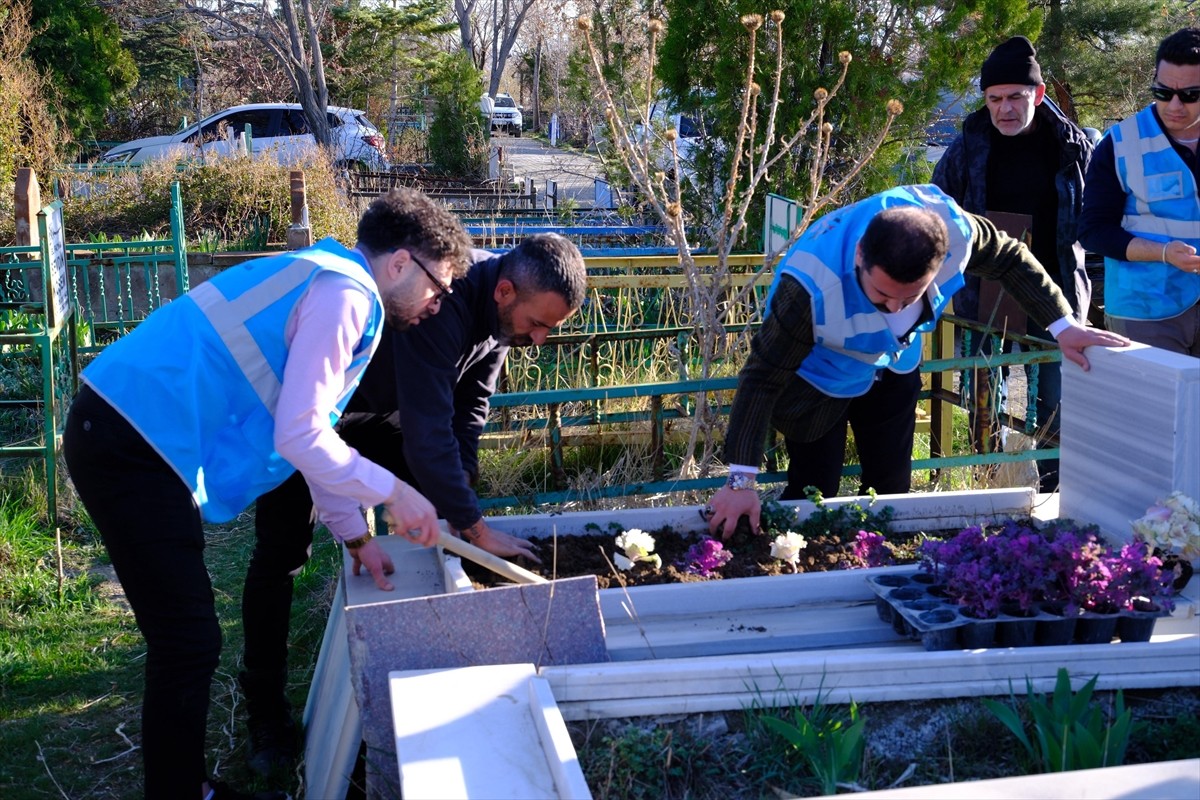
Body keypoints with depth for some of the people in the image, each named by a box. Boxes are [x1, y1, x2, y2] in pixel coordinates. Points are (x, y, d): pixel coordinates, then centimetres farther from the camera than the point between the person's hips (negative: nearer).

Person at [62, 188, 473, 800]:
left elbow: (313, 431, 26)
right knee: (189, 642, -3)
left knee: (187, 633, 18)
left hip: (129, 436, 11)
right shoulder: (345, 296, -12)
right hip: (130, 446, -11)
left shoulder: (328, 284, 20)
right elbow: (300, 438, -17)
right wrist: (394, 492, -6)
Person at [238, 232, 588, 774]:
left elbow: (471, 403, -2)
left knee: (432, 521, 4)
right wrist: (476, 529, -33)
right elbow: (427, 435, -40)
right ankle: (265, 709, 5)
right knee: (283, 551, -7)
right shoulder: (440, 305, -41)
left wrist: (459, 480, -13)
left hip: (381, 411, 8)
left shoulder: (505, 308, -13)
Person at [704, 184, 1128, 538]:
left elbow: (1011, 259, -8)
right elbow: (762, 378, -35)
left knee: (893, 489, 11)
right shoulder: (813, 285, -43)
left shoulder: (953, 229, -33)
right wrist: (740, 479, -36)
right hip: (820, 376, -4)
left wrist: (1063, 325, -9)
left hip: (894, 366, 4)